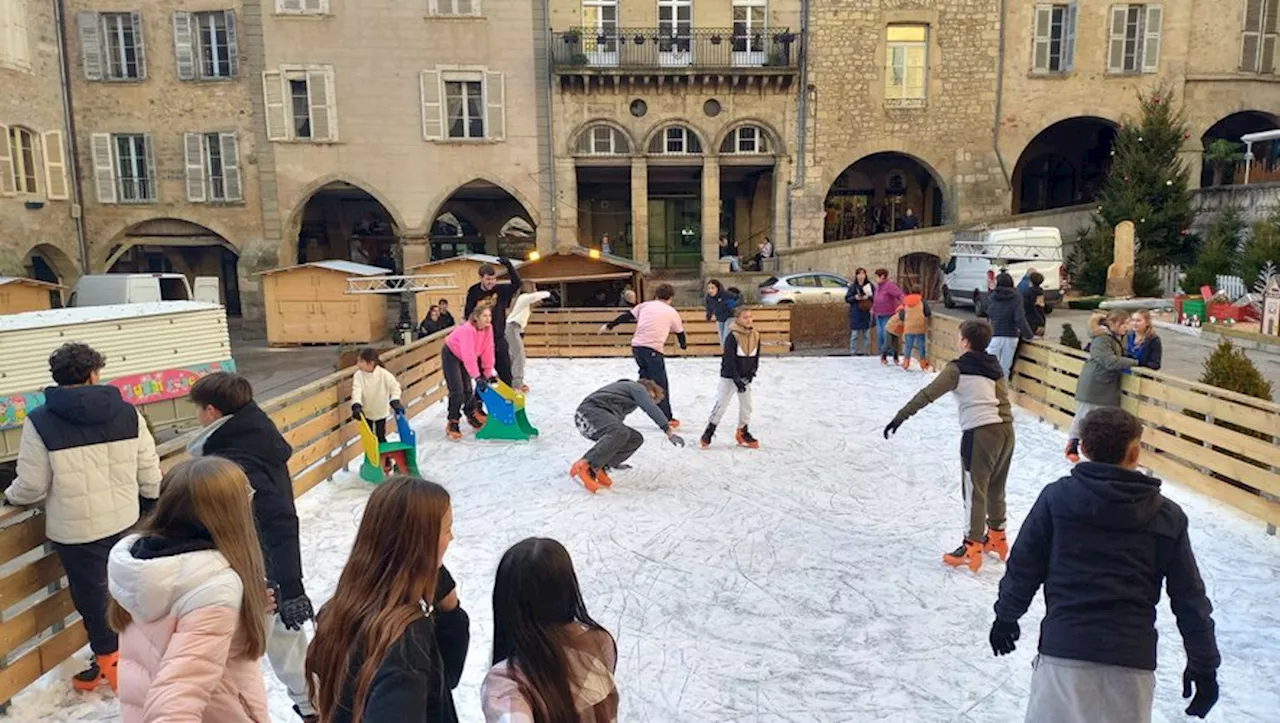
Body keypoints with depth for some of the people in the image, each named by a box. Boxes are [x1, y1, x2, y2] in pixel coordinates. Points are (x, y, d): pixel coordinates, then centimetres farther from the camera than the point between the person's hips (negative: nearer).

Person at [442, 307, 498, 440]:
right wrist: (477, 377, -42)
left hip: (464, 357, 7)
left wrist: (488, 373, -8)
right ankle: (452, 424, -2)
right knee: (457, 391, -12)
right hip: (451, 355, -6)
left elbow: (488, 351, -10)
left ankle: (472, 415, 31)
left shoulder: (488, 329, -15)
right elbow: (469, 355, -41)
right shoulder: (467, 330, -37)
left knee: (467, 389, 12)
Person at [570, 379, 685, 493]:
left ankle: (597, 469, -7)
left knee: (636, 439, 4)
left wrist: (615, 458, 47)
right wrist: (669, 430, -16)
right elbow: (652, 409, -9)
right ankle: (582, 467, -40)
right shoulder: (638, 387, 10)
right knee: (620, 432, -34)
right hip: (591, 410, -9)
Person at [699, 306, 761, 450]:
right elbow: (729, 360, -21)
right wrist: (737, 379, -24)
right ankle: (709, 431, 10)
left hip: (745, 377, 6)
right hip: (729, 377, -6)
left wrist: (752, 371, -7)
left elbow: (756, 357, 8)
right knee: (721, 404, -3)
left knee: (746, 405, 10)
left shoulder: (755, 335, 0)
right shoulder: (732, 337, -18)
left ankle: (743, 432, 26)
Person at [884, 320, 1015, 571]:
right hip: (1006, 429, 8)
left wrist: (901, 417, -16)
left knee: (974, 491, -1)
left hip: (980, 433, -7)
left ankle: (972, 548, 3)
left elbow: (928, 395, -14)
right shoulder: (994, 366, 15)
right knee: (996, 488, 21)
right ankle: (997, 537, 35)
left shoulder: (958, 369, -7)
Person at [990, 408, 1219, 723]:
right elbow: (1190, 599, 6)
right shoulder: (1167, 517, 1)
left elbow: (1024, 565, 1)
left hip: (1065, 649, -2)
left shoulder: (1056, 497, -4)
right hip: (1134, 657, 2)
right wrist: (1204, 665, 16)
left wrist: (1006, 616, 15)